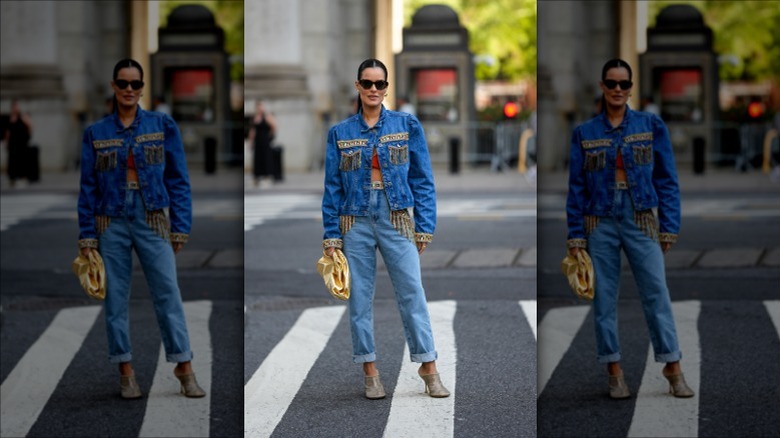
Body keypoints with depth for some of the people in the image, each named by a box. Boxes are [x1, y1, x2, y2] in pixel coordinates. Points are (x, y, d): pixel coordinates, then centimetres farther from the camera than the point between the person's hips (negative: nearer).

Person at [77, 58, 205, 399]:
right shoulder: (95, 133, 7)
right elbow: (88, 188, 8)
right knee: (116, 297, 2)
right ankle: (126, 371, 8)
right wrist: (87, 237, 2)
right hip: (111, 222, 1)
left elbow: (178, 179, 5)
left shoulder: (163, 126, 5)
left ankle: (184, 368, -1)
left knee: (168, 292, -6)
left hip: (152, 220, -1)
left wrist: (180, 227, -1)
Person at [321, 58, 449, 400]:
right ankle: (370, 373, 10)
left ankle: (429, 368, 1)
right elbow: (332, 188, 7)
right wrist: (331, 237, 2)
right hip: (355, 221, 1)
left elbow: (423, 179, 4)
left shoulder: (407, 125, 5)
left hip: (396, 219, -1)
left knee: (412, 292, -5)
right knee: (360, 297, 3)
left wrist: (425, 227, -2)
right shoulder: (340, 133, 7)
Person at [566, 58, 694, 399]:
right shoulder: (584, 133, 7)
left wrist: (669, 227, -2)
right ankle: (614, 372, 8)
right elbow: (576, 187, 7)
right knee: (604, 298, 2)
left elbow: (667, 179, 4)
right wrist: (575, 237, 1)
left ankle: (673, 368, 0)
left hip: (640, 220, -1)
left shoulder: (651, 126, 5)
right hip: (600, 222, 1)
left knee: (657, 293, -6)